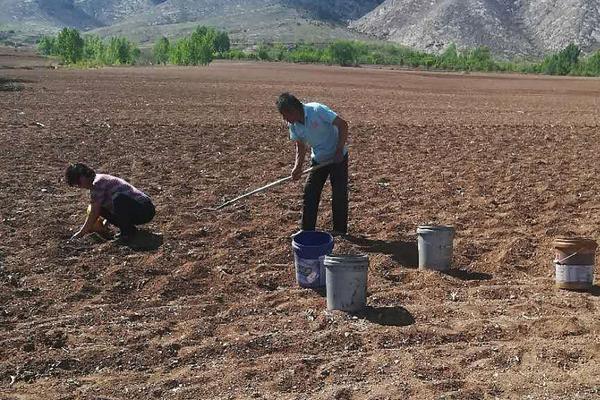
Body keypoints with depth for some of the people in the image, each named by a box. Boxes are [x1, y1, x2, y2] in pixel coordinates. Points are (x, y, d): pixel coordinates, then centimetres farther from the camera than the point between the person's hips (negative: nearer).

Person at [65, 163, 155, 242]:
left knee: (119, 198, -37)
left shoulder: (97, 183, -16)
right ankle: (128, 229, 9)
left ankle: (128, 232, -16)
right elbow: (93, 211, 23)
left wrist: (81, 233, -3)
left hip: (144, 209, -10)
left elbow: (94, 214, -13)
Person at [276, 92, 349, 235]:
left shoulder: (317, 110, -26)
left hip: (338, 157, -6)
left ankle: (340, 229, 12)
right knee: (309, 193, 2)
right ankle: (307, 230, 11)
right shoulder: (293, 125, -7)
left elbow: (343, 125, -24)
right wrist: (297, 167, -12)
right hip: (318, 159, 6)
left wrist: (339, 150, -25)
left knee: (339, 194, -2)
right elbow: (300, 147, 3)